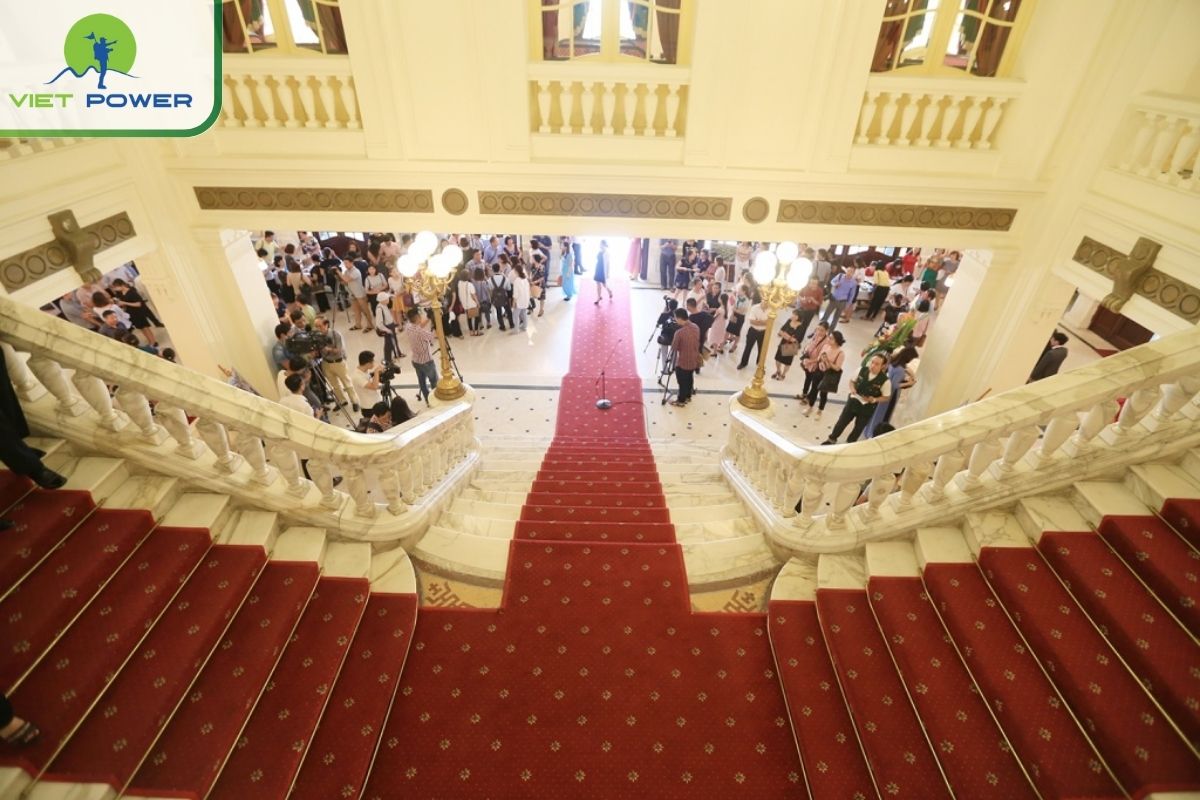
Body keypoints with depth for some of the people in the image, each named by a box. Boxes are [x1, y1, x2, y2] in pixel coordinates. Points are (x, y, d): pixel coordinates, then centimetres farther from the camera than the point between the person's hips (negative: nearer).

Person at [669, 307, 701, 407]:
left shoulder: (679, 332, -28)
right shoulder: (696, 327, -6)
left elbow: (673, 348, -15)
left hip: (683, 362, -7)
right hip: (694, 361, 7)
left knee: (682, 382, 12)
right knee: (689, 379, 25)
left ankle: (681, 400, 28)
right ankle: (688, 396, 42)